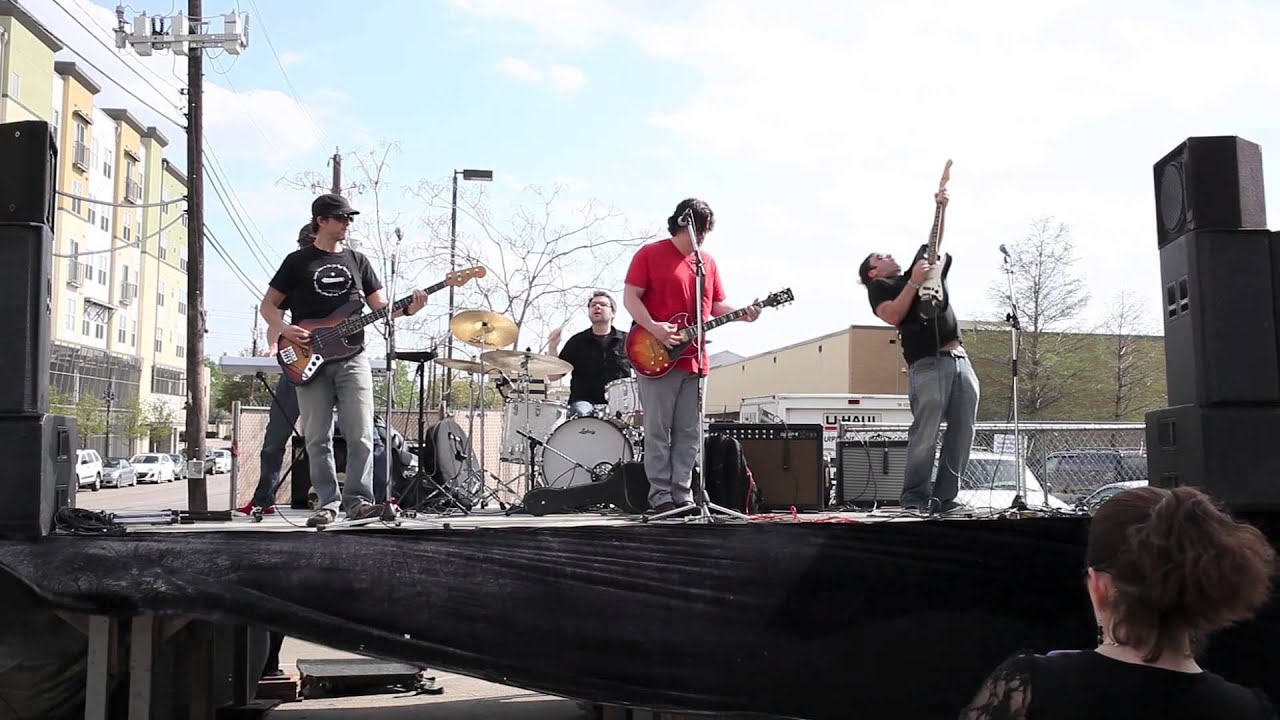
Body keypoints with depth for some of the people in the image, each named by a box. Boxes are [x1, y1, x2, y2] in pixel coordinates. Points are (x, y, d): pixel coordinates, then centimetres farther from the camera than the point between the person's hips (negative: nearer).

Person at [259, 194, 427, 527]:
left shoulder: (357, 260, 15)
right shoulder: (298, 261, 8)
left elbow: (380, 307, 12)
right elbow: (268, 304, 11)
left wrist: (407, 309, -8)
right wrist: (284, 329, -9)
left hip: (352, 358, 1)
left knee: (361, 435, -7)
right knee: (317, 439, 0)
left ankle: (357, 499, 0)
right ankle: (328, 503, 8)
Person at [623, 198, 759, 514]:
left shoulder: (708, 262, 16)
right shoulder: (650, 254, -1)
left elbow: (716, 304, 18)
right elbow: (630, 297, -5)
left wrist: (741, 314, -1)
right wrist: (654, 328, -18)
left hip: (694, 360, 6)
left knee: (688, 433, 6)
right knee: (658, 431, -3)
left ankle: (682, 495, 10)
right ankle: (660, 495, 3)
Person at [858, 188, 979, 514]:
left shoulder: (925, 270, 28)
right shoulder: (879, 287, 8)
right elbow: (892, 316, -9)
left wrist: (940, 208, 21)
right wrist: (914, 282, -9)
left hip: (960, 359, 7)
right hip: (927, 364, -7)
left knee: (962, 432, 1)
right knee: (925, 435, -11)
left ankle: (945, 497, 5)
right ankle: (914, 498, -3)